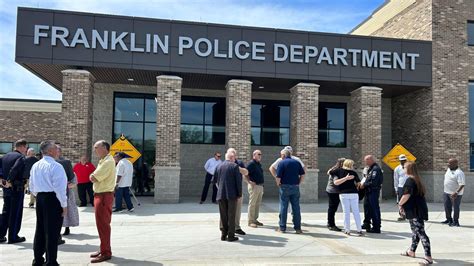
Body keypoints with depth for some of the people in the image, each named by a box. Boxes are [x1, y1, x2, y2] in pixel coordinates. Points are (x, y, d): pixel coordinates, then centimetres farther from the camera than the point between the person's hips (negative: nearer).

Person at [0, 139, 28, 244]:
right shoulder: (21, 157, -15)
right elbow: (14, 169, -29)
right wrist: (9, 181, -19)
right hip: (17, 188, -7)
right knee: (16, 213, 3)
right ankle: (13, 237, 8)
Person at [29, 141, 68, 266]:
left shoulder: (35, 166, 9)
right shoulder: (56, 166, -16)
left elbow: (31, 186, 15)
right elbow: (59, 187, -18)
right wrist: (64, 204, -11)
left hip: (39, 198, 8)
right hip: (53, 199, -8)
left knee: (40, 229, 17)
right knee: (52, 231, -1)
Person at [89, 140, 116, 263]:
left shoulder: (108, 162, -18)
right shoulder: (103, 161, 16)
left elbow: (93, 178, -21)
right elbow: (94, 177, 16)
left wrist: (93, 175, -1)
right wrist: (94, 176, -4)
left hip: (104, 196, -10)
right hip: (100, 195, 10)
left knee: (103, 225, -4)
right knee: (101, 224, 16)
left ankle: (106, 252, 3)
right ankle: (103, 249, 26)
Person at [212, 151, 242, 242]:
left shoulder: (218, 166, 6)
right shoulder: (234, 166, -6)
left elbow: (214, 181, 11)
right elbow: (239, 181, -8)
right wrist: (239, 193, 1)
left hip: (221, 194, 4)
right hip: (232, 194, -4)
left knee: (223, 215, 12)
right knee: (231, 216, 4)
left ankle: (223, 234, 16)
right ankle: (231, 235, 6)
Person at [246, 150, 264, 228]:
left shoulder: (259, 164, 15)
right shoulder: (251, 164, -11)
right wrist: (250, 182, -24)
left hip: (260, 186, 9)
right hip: (254, 186, -9)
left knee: (258, 204, 13)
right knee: (252, 204, -3)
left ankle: (255, 219, 22)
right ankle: (250, 221, 2)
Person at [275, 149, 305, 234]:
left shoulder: (282, 163, -5)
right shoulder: (297, 162, 7)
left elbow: (278, 177, -12)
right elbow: (302, 175, 3)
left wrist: (278, 184, 5)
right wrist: (298, 183, 12)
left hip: (285, 187, -3)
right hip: (295, 187, 3)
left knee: (283, 207, 4)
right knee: (296, 207, 7)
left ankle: (282, 227, 9)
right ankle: (298, 228, 10)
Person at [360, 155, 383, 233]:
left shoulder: (376, 169, -18)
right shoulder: (370, 169, 15)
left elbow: (373, 182, -24)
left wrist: (364, 185, -15)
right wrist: (363, 184, 3)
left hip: (373, 192, -11)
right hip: (369, 192, 11)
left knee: (374, 209, -4)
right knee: (367, 206, 20)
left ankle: (376, 228, 3)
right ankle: (367, 223, 35)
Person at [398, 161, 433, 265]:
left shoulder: (410, 180, -16)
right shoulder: (417, 179, 14)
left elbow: (406, 195, -26)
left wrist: (400, 204, -8)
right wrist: (403, 205, 17)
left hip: (415, 211, -11)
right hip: (417, 209, 11)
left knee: (421, 233, -9)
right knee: (415, 231, 20)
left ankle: (428, 257, -8)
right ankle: (411, 251, 35)